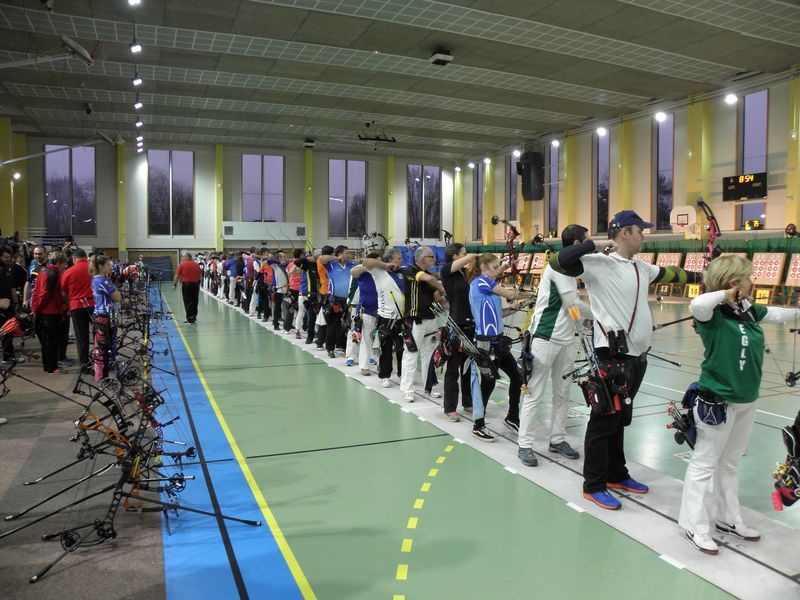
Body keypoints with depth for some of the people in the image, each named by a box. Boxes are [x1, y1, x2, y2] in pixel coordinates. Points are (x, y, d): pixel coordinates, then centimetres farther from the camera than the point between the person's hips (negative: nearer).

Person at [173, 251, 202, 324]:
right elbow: (200, 275, 10)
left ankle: (190, 319, 0)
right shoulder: (196, 264, 6)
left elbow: (177, 275, -5)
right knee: (195, 301, 14)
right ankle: (194, 318, 24)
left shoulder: (182, 264, -5)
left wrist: (174, 284, 3)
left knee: (187, 302, 2)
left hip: (186, 284, -4)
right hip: (196, 284, 4)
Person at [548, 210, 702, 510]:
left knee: (620, 419, 20)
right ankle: (593, 486, 12)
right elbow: (557, 262, -25)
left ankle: (617, 475, 34)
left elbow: (670, 274, 34)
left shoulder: (642, 268, 14)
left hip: (637, 356, 9)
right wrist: (595, 244, -23)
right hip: (613, 356, -8)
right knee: (604, 420, -1)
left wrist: (700, 277, 46)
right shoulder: (598, 263, -12)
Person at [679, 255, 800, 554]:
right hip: (718, 402, -8)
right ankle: (696, 526, 14)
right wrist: (725, 294, -26)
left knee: (730, 463, 20)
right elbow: (697, 304, -40)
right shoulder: (713, 313, -18)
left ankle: (729, 519, 34)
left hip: (747, 401, 8)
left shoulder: (750, 311, 5)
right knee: (705, 463, 4)